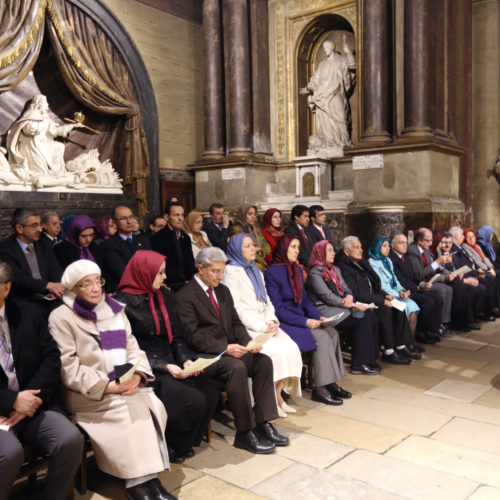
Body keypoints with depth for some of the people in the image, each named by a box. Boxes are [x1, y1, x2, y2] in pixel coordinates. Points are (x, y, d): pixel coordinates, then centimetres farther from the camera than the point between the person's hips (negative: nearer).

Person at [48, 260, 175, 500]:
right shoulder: (61, 317, -2)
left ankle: (145, 479, -18)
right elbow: (68, 368, -10)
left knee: (153, 405, -22)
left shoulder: (113, 309, 16)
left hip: (125, 385, 5)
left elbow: (132, 346, 12)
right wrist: (107, 386, -19)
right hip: (88, 394, -5)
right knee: (132, 408, -28)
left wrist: (137, 373, -10)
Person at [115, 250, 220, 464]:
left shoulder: (164, 296, 11)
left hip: (171, 363, 7)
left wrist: (186, 359, -7)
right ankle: (170, 445, 6)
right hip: (147, 370, -6)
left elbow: (176, 335, 12)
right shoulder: (124, 302, -10)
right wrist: (165, 366, -20)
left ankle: (183, 443, 10)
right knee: (194, 400, -21)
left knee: (211, 392, -13)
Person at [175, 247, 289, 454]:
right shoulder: (184, 296, -9)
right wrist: (225, 348, -22)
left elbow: (236, 323, 16)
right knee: (237, 367, -32)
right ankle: (244, 433, -22)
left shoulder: (223, 291, 16)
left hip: (229, 349, 8)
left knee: (264, 360, -15)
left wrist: (248, 342, -4)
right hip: (204, 355, -7)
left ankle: (264, 424, -10)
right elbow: (194, 336, -15)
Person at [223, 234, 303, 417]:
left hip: (264, 324, 7)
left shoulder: (255, 270, 22)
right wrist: (261, 327, -15)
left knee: (291, 348, -16)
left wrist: (272, 322, 0)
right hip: (246, 328, -7)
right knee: (275, 351, -25)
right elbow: (236, 307, -12)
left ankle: (278, 395, -5)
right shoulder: (231, 271, -4)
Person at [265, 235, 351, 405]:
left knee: (332, 332, -15)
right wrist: (305, 322, -20)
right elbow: (277, 309, -15)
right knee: (321, 337, -24)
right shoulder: (272, 273, -11)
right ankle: (320, 388, -16)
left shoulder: (297, 270, 14)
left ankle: (331, 382, -9)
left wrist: (319, 316, -2)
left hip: (300, 319, 7)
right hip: (284, 323, -7)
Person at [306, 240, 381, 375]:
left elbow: (346, 289, 16)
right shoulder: (315, 273, -8)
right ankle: (359, 364, -16)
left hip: (341, 307, 8)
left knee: (371, 316, -14)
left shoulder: (335, 269, 20)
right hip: (326, 311, -8)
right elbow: (328, 297, -15)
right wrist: (351, 304, -15)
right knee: (363, 320, -23)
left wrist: (349, 297, -9)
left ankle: (370, 358, -10)